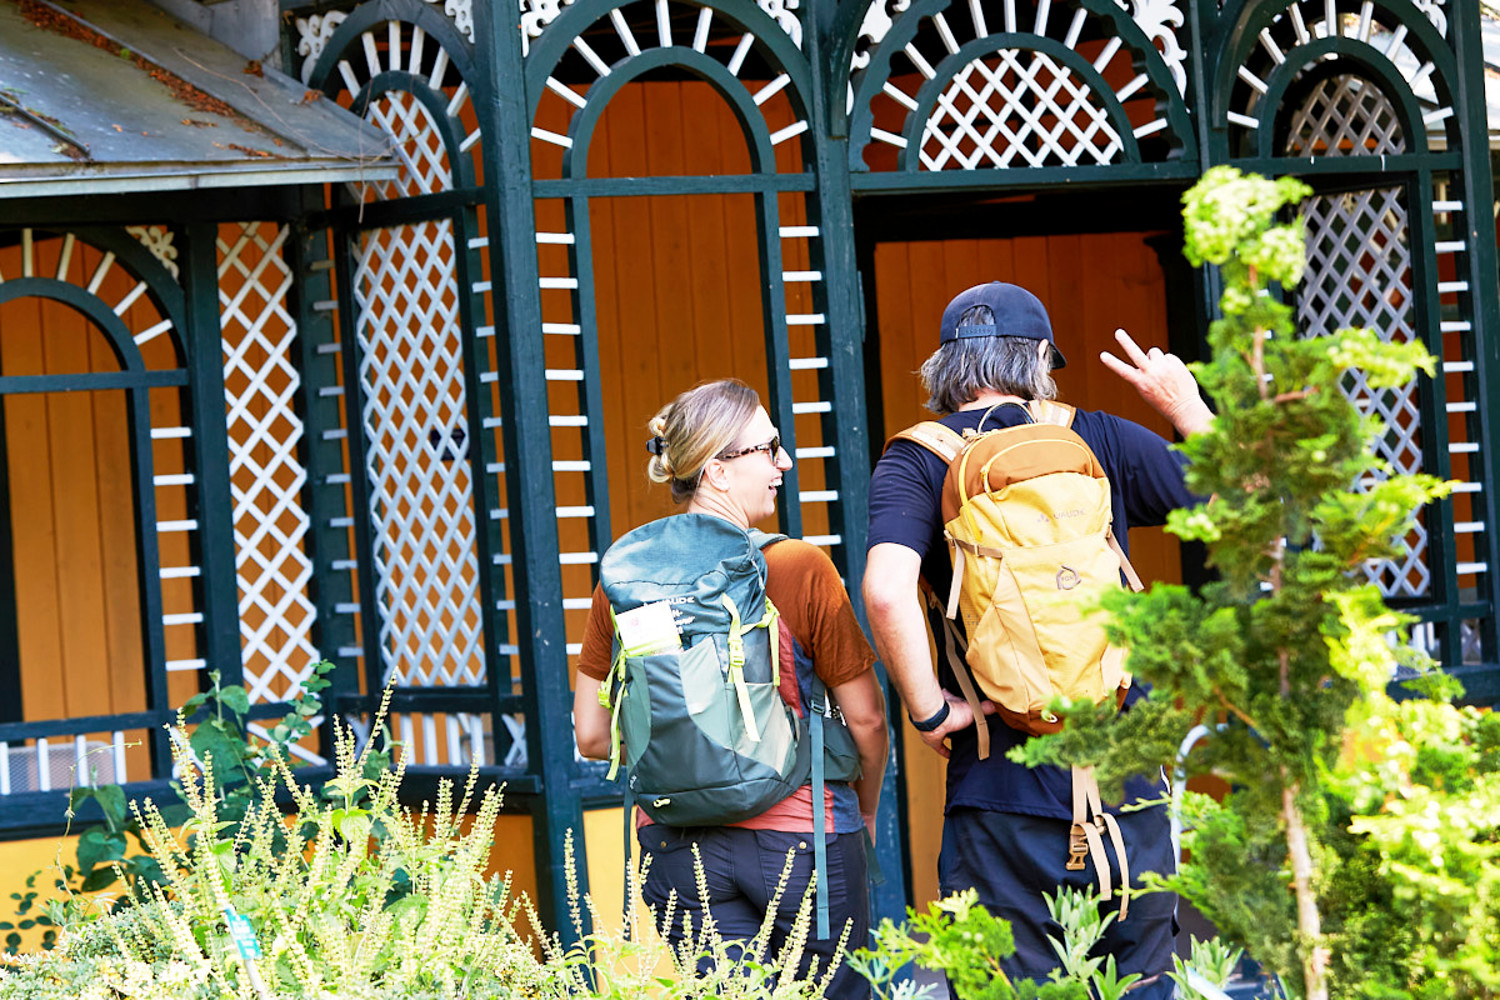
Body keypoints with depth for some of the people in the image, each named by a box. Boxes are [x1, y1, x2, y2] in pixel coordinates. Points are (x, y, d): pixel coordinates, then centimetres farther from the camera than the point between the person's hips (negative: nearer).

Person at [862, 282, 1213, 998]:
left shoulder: (915, 462, 0)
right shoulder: (1097, 439, 4)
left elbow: (886, 590, -19)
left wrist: (928, 711, -7)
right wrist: (1186, 408, 25)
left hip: (1001, 787, -2)